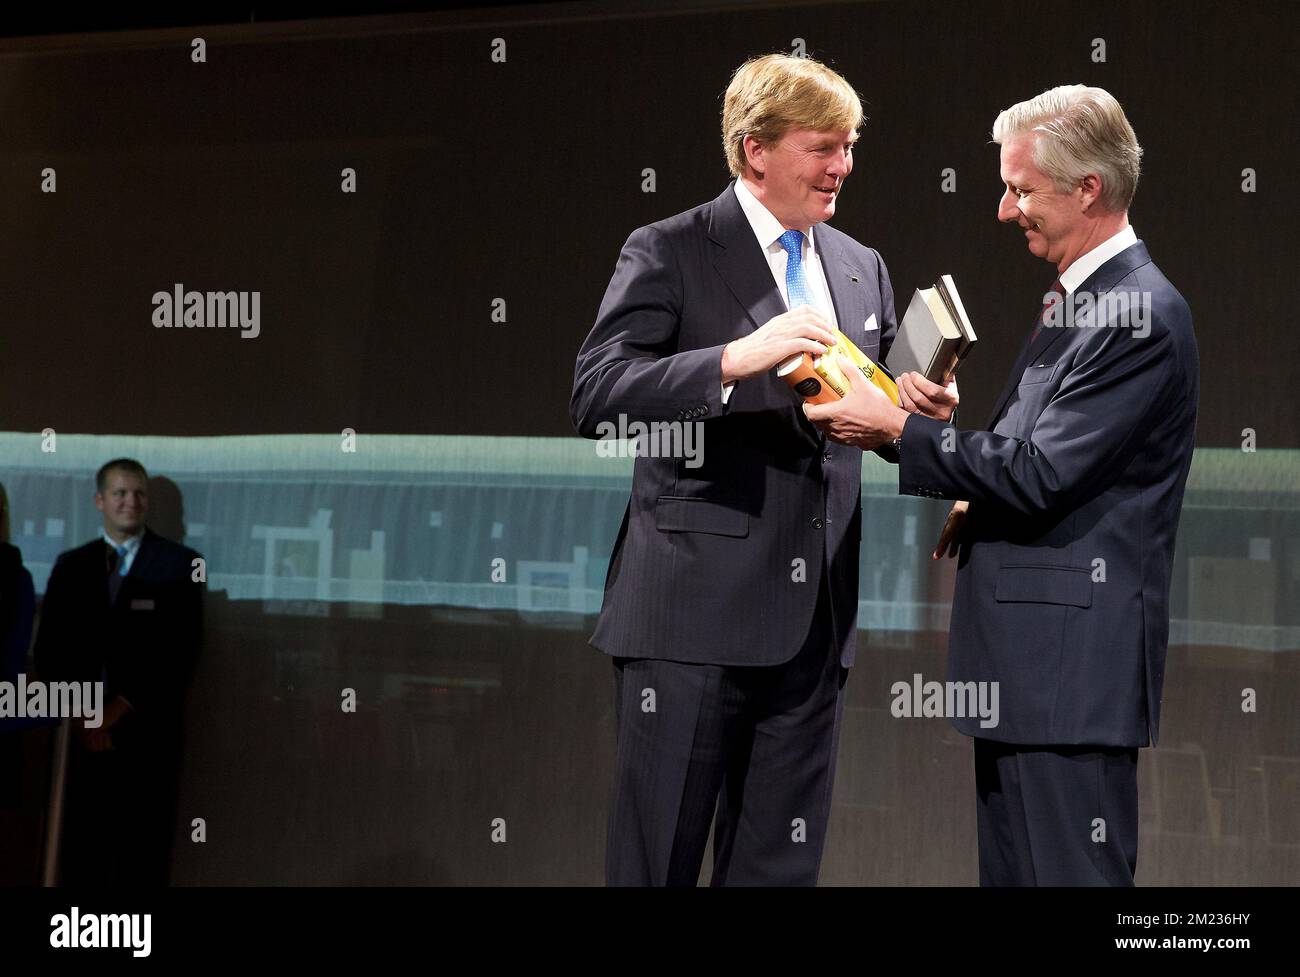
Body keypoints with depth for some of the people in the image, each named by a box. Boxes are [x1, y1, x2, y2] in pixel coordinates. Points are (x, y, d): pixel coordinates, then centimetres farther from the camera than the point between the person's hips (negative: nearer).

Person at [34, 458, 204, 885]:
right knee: (83, 852, 1)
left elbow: (180, 651, -5)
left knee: (142, 857, -1)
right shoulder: (71, 565, 12)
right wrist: (81, 716, -5)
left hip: (147, 733, -2)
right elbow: (50, 649, 8)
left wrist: (120, 708, -10)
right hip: (84, 732, 2)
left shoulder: (179, 564, 2)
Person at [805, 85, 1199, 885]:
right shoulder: (1076, 300, 16)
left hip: (1071, 662, -10)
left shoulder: (1141, 316, -16)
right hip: (1023, 654, 10)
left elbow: (1040, 472, -20)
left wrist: (896, 430, -12)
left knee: (1069, 872, -6)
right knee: (1010, 871, 15)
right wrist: (977, 505, 7)